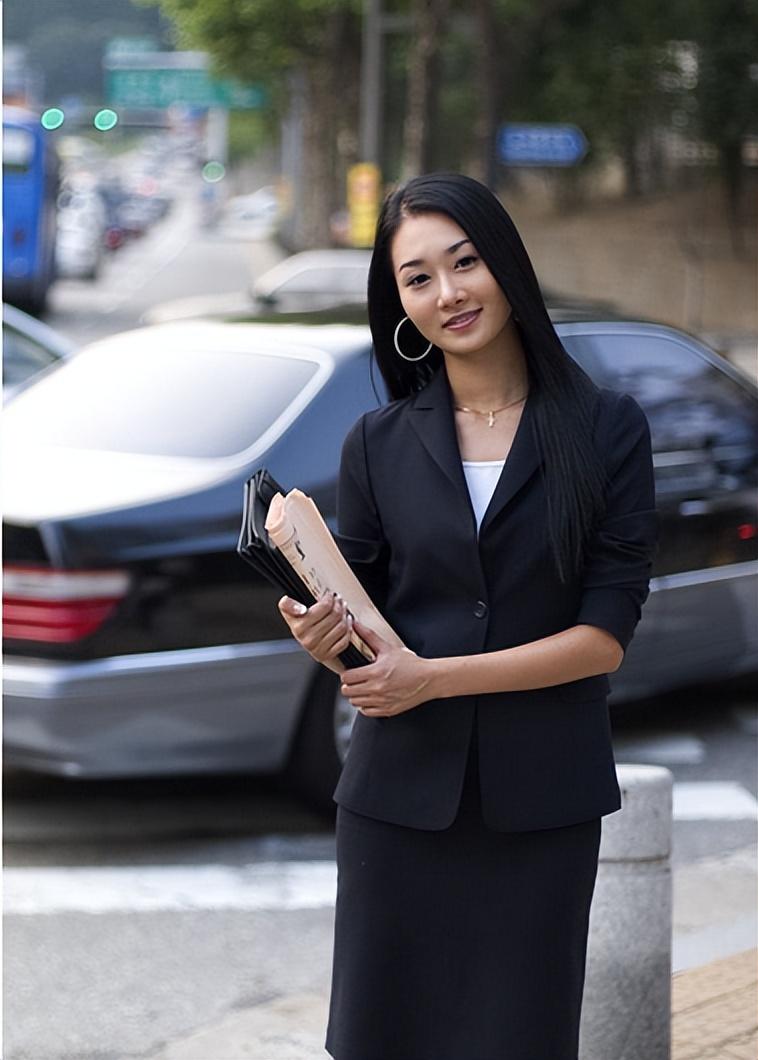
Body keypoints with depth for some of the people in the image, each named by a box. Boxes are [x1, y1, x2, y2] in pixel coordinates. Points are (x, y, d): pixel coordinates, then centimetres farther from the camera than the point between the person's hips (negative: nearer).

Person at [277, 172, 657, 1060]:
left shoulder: (606, 428, -3)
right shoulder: (379, 443, 5)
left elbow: (606, 636, -8)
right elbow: (361, 628, 8)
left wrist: (433, 676, -15)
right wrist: (326, 639, -16)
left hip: (542, 797, -1)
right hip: (402, 790, 2)